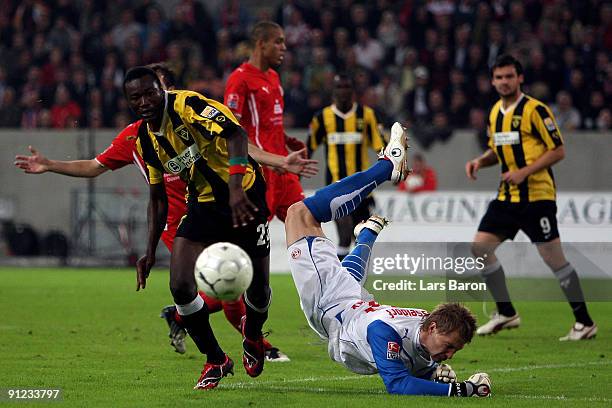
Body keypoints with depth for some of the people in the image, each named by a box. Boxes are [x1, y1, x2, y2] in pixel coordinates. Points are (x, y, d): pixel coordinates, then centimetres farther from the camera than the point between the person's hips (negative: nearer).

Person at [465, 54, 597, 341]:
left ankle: (584, 322, 0)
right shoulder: (495, 112, 12)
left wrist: (524, 172, -20)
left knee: (553, 258, -9)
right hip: (507, 196, 8)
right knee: (480, 247, 1)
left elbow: (558, 151, -13)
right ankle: (506, 314, 13)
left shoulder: (535, 110, -11)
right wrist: (480, 161, 4)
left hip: (536, 195, -8)